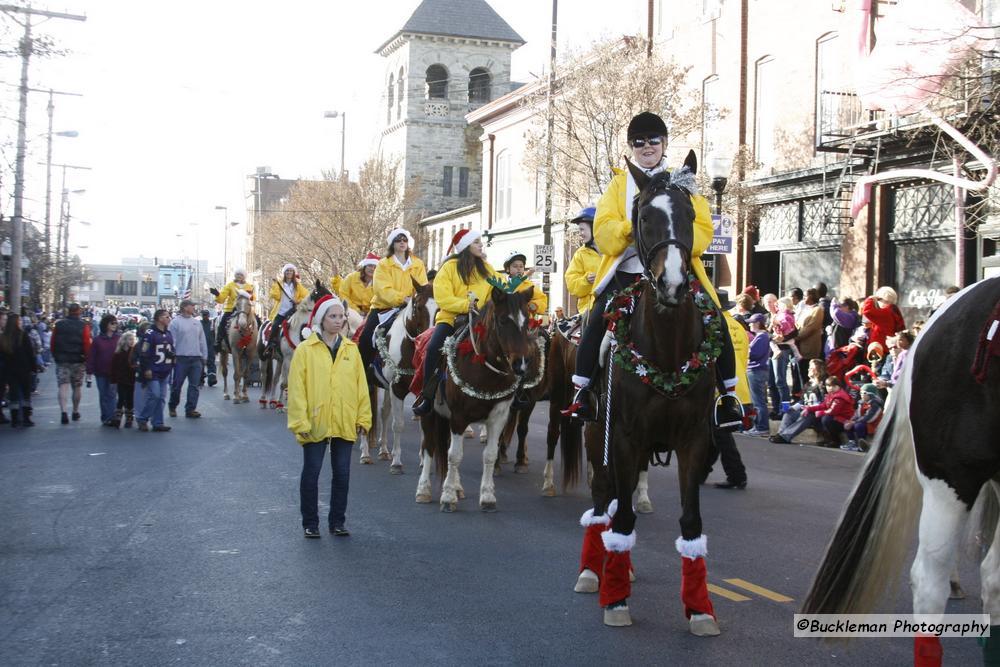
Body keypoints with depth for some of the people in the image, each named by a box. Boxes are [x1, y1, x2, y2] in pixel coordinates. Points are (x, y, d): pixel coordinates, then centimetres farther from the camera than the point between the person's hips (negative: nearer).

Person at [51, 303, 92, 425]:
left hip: (61, 360, 1)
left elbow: (53, 343, 2)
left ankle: (64, 411, -20)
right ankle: (75, 412, 23)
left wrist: (55, 356, 13)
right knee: (77, 386, 13)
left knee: (63, 386, -3)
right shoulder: (84, 326, -7)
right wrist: (87, 359, -2)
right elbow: (87, 344, -11)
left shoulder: (58, 325, 1)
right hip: (78, 360, -1)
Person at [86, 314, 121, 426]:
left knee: (112, 395, -6)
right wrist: (90, 371, -3)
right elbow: (91, 356, 1)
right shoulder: (98, 340, 0)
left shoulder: (119, 339, -1)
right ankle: (105, 418, 18)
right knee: (103, 396, 10)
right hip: (101, 373, 2)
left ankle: (111, 417, -7)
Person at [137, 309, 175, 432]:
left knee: (161, 397, 6)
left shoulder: (168, 334, 14)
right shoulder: (150, 333, -10)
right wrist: (146, 369, -16)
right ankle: (142, 419, 3)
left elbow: (172, 351, 23)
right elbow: (143, 353, -13)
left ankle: (158, 423, 10)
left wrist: (171, 366, 17)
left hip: (165, 372, 8)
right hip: (153, 372, -7)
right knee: (154, 395, -12)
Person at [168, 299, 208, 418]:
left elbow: (202, 340, 16)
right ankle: (172, 407, 20)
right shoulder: (175, 322, -3)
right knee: (177, 385, 4)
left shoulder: (197, 322, 13)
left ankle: (190, 409, 4)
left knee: (194, 385, 1)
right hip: (181, 358, -4)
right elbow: (172, 341, -6)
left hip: (196, 359, 4)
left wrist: (204, 356, 12)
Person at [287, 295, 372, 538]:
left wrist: (363, 418, 1)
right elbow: (296, 388, -7)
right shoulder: (305, 349, -3)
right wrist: (300, 422, -13)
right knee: (311, 472, 4)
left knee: (342, 473, 9)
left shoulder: (351, 349, 7)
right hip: (315, 424, -3)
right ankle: (310, 523, 16)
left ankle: (338, 521, 21)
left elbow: (361, 385, 7)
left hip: (344, 424, 3)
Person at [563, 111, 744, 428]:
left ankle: (729, 393, 2)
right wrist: (633, 228, -18)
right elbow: (603, 229, 1)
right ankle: (582, 390, -2)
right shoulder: (619, 183, 16)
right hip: (628, 271, 0)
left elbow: (703, 230, 1)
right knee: (596, 324, -17)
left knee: (718, 324, -14)